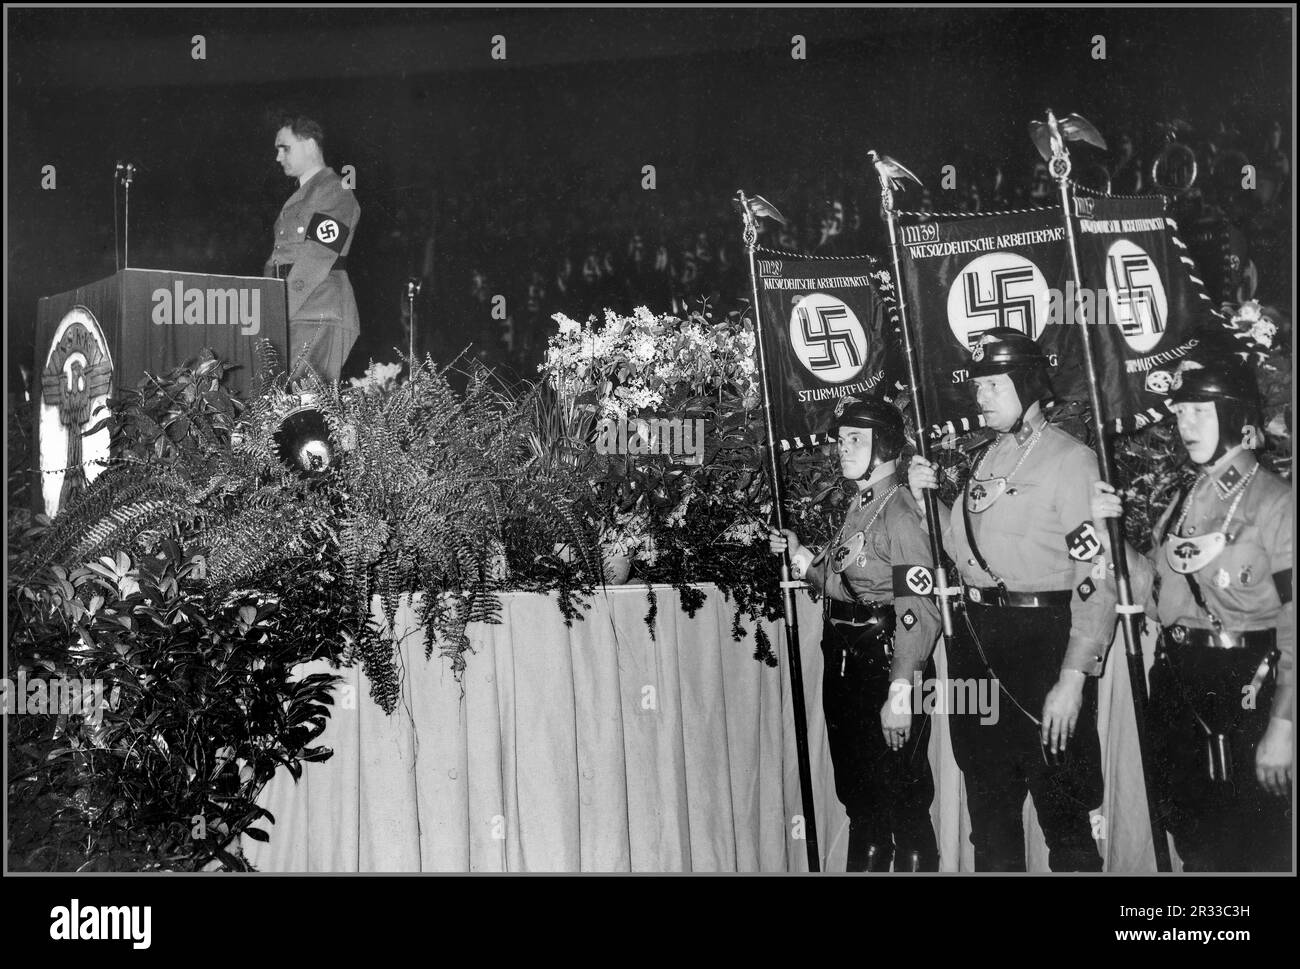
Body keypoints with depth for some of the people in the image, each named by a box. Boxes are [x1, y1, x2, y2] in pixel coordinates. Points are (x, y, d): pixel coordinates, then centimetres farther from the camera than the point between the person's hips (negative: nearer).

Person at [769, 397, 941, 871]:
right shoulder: (858, 507, 12)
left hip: (884, 664, -9)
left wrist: (900, 693, -25)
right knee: (859, 796, 20)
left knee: (902, 801, 2)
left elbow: (917, 611, -22)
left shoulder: (899, 512, -15)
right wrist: (799, 555, 6)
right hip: (843, 664, 9)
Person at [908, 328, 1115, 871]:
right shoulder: (987, 460, 12)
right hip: (976, 636, 7)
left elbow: (1095, 578, -16)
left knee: (1060, 804, 3)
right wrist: (926, 497, 3)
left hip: (1042, 637, -7)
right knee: (988, 795, 19)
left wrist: (1073, 678, -21)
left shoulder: (1069, 460, -10)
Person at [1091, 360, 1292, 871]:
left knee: (1255, 846, 1)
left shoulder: (1277, 502, -10)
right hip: (1175, 683, 7)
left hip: (1246, 690, -6)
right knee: (1192, 836, 17)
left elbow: (1294, 627, -14)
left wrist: (1282, 726, -18)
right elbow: (1153, 592, 9)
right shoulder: (1184, 500, 11)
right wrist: (1105, 530, -2)